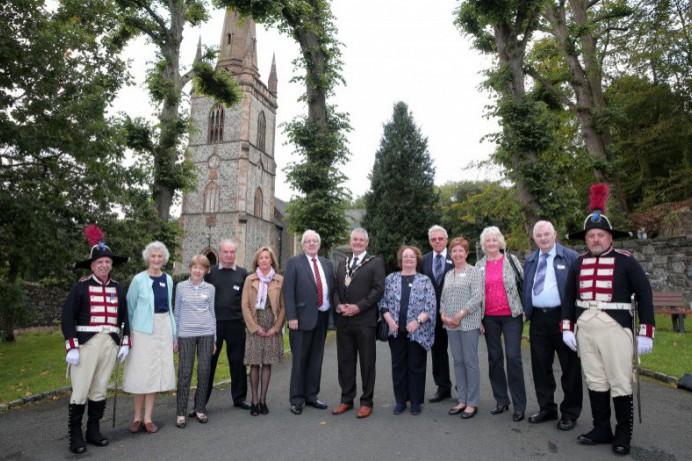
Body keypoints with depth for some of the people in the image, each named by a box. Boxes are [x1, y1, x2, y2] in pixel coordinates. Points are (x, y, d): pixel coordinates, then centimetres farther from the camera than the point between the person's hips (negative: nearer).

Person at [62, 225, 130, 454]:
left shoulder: (117, 288, 9)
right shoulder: (81, 287, -5)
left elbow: (124, 316, 14)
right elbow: (67, 318, -7)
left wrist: (125, 343, 9)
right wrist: (71, 347, -12)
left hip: (110, 345, 4)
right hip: (86, 345, -4)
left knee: (100, 390, 12)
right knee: (80, 391, 0)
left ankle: (93, 431, 25)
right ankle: (75, 435, 15)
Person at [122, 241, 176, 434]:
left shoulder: (168, 279, 6)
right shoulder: (139, 279, -7)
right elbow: (129, 308, 1)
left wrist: (173, 333, 13)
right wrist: (129, 330, 1)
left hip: (163, 329, 4)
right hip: (143, 329, -4)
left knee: (156, 372, 7)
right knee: (141, 372, 3)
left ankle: (148, 418, 18)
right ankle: (137, 417, 20)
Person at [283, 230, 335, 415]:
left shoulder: (327, 264, 12)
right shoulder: (294, 263, -3)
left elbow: (332, 289, 14)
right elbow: (288, 291, -9)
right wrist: (291, 317, -15)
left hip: (322, 317, 5)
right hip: (303, 318, -5)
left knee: (316, 359, 13)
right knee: (300, 360, 4)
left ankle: (311, 396, 27)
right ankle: (296, 399, 17)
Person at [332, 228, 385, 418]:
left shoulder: (376, 262, 1)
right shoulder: (342, 264, 18)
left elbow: (378, 289, -8)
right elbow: (336, 289, 14)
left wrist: (358, 307, -15)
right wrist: (338, 305, -6)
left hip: (364, 320, -5)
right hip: (343, 320, 5)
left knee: (367, 362, 5)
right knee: (345, 361, 11)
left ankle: (366, 401, 17)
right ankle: (347, 399, 25)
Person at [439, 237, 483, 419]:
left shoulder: (473, 271, -3)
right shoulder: (448, 275, 15)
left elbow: (477, 297, -12)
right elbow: (443, 298, 16)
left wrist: (460, 315, -16)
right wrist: (443, 314, -2)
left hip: (469, 323, -6)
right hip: (451, 325, 6)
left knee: (470, 362, 0)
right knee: (458, 362, 11)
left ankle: (472, 403, 10)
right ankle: (461, 400, 21)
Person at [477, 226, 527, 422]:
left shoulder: (511, 260, 2)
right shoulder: (479, 265, 7)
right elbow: (476, 292, 9)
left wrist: (524, 309, -4)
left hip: (511, 315, -3)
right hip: (490, 318, 3)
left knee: (513, 357, -5)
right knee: (494, 358, 9)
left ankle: (519, 405, 6)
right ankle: (501, 400, 22)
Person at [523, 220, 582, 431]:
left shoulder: (570, 257, -1)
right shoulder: (530, 261, 14)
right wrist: (525, 309, 8)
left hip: (563, 317, -5)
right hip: (538, 319, 5)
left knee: (570, 366, 5)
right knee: (540, 366, 12)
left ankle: (570, 413, 19)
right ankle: (547, 408, 27)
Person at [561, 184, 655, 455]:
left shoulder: (625, 261, -4)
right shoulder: (578, 263, 7)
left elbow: (644, 295, -2)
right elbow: (569, 297, 12)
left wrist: (646, 333, -5)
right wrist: (567, 328, 8)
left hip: (616, 328, -4)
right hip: (585, 329, 4)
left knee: (620, 384, 3)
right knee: (594, 381, 12)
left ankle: (623, 435, 20)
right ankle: (602, 430, 26)